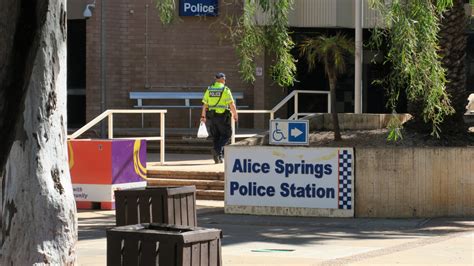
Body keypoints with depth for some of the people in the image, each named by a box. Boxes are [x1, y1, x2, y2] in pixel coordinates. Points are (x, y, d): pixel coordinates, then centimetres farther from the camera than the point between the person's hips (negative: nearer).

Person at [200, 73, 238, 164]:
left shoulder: (209, 89, 8)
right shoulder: (225, 90, -7)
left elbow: (205, 104, 9)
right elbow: (231, 104, -11)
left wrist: (203, 116, 17)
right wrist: (235, 114, 2)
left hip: (212, 116, 5)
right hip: (222, 117, -5)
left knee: (216, 136, 13)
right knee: (226, 134, 6)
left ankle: (218, 157, 11)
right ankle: (217, 149, -15)